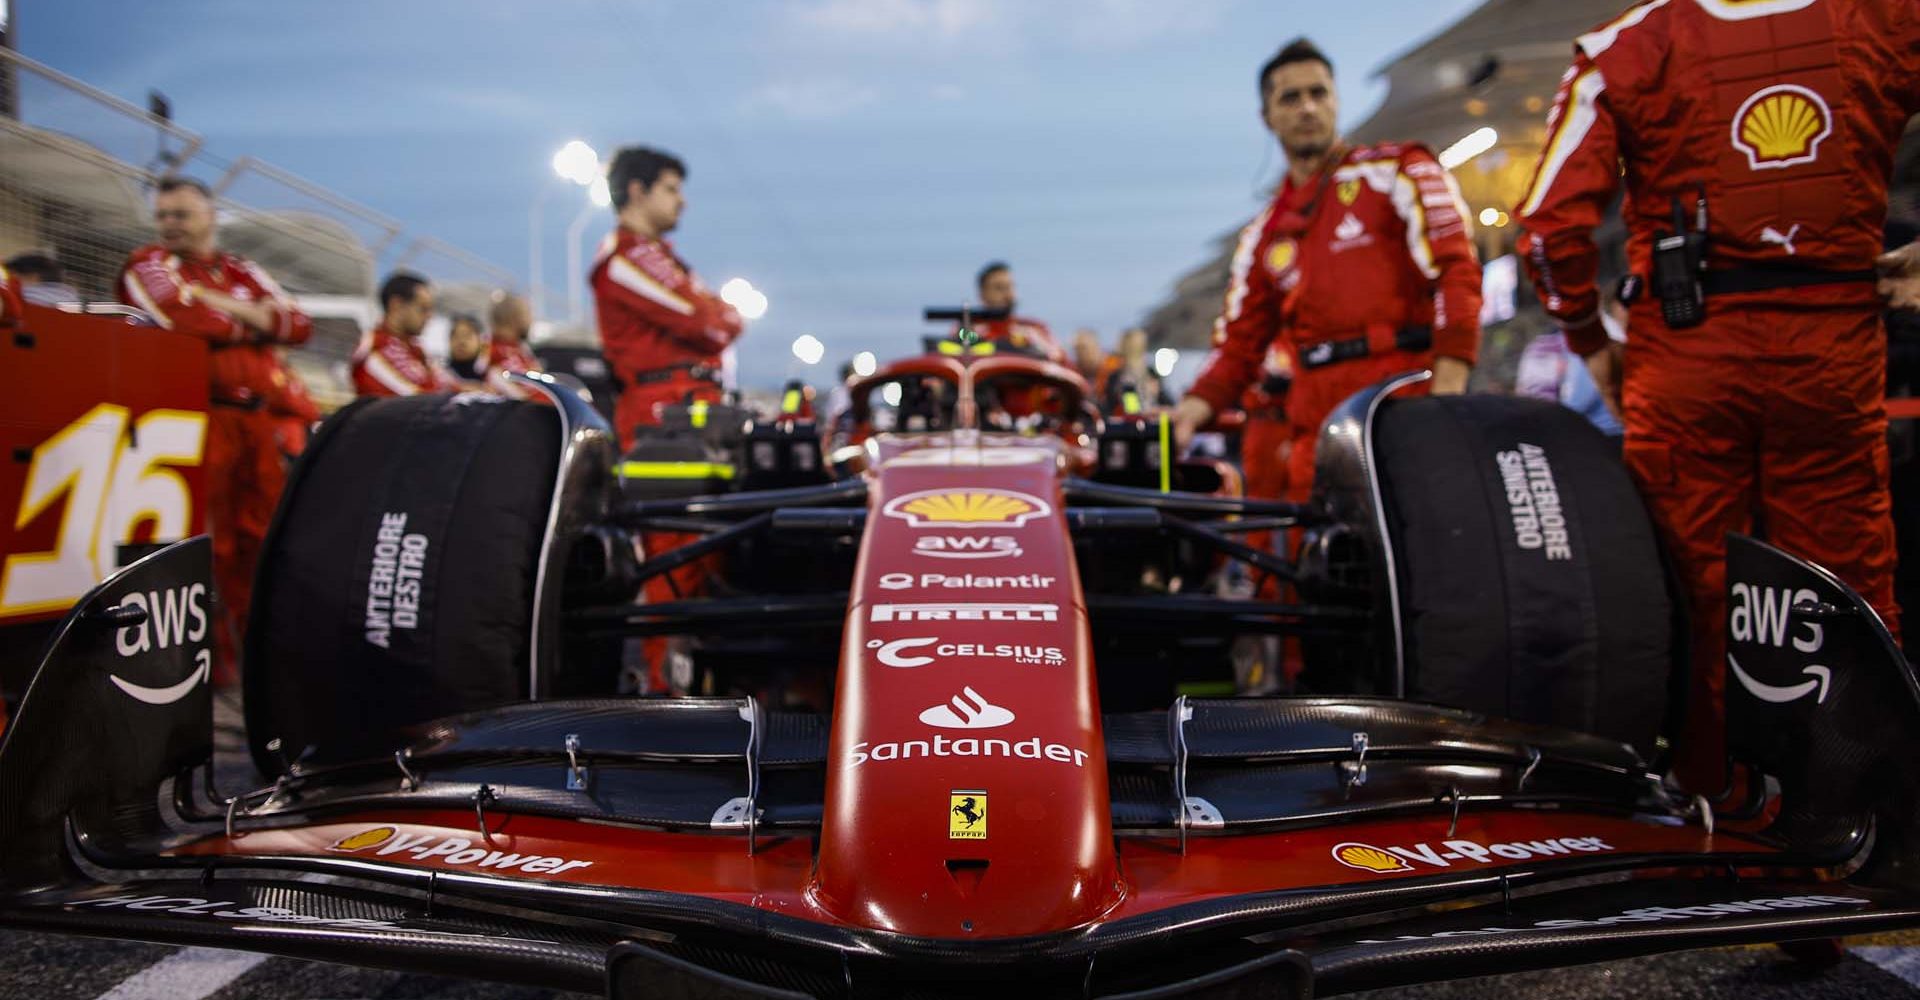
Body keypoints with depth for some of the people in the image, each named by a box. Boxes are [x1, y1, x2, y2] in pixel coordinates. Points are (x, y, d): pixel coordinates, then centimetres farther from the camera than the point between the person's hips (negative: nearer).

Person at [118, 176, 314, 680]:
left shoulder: (242, 271, 20)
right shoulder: (149, 264, 4)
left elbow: (299, 326, 8)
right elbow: (180, 320, -16)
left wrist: (228, 307, -5)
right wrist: (255, 319, -3)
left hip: (260, 418, 5)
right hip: (199, 417, -5)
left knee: (263, 535, 8)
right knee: (208, 540, -6)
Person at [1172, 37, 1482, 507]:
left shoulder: (1396, 170, 7)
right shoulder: (1263, 235, 21)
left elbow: (1455, 270, -4)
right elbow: (1238, 345, 19)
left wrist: (1447, 396, -17)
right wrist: (1196, 406, -2)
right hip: (1318, 438, 5)